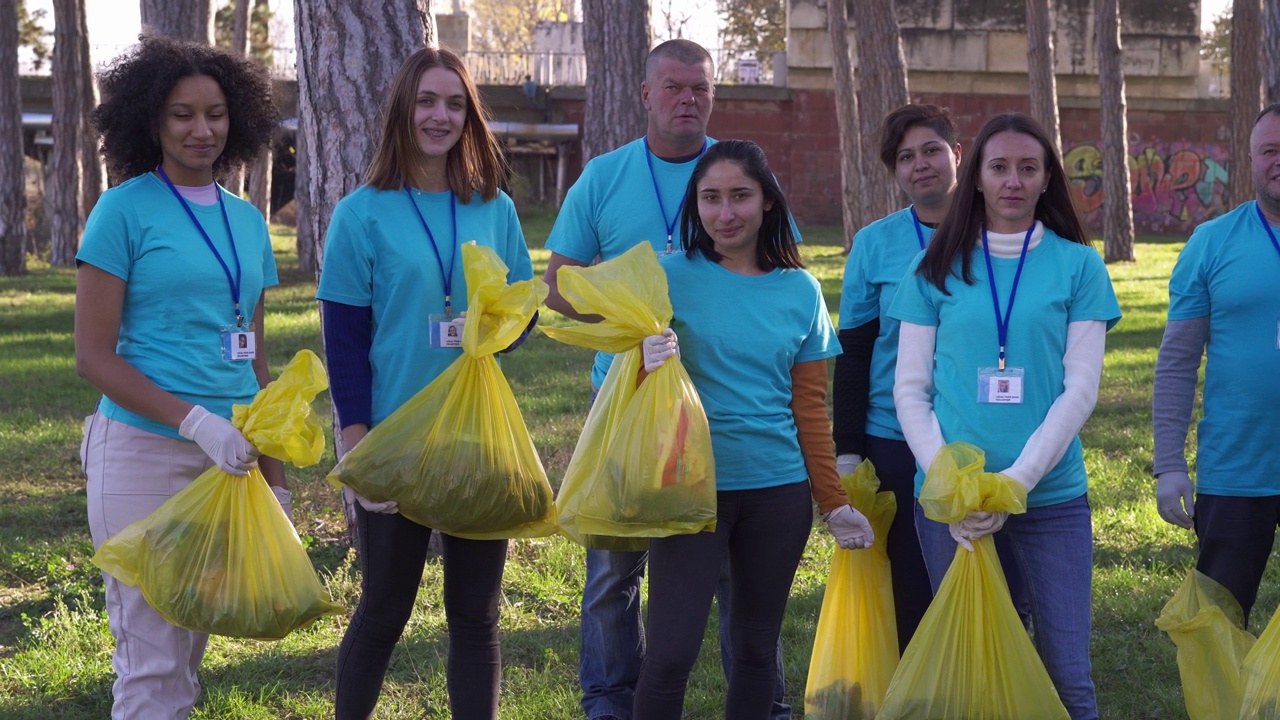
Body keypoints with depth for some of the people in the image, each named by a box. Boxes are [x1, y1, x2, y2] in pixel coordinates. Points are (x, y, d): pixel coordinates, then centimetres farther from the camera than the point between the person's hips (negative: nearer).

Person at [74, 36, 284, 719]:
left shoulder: (246, 221, 11)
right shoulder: (124, 210, -5)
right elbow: (93, 356, -10)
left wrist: (275, 475, 15)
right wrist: (197, 421, -20)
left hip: (229, 456, 6)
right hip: (145, 451, -6)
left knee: (194, 643, 13)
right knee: (152, 660, -3)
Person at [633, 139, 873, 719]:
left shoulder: (800, 290, 6)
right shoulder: (672, 277, -3)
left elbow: (809, 407, 10)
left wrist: (834, 502, 9)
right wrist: (650, 365, -24)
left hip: (779, 489, 3)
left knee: (757, 648, 10)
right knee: (670, 653, -9)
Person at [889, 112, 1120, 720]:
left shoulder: (1078, 265, 3)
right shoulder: (938, 269, 5)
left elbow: (1080, 389, -2)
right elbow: (910, 389, 3)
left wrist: (1017, 480, -12)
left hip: (1052, 495, -1)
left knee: (1068, 671, -1)